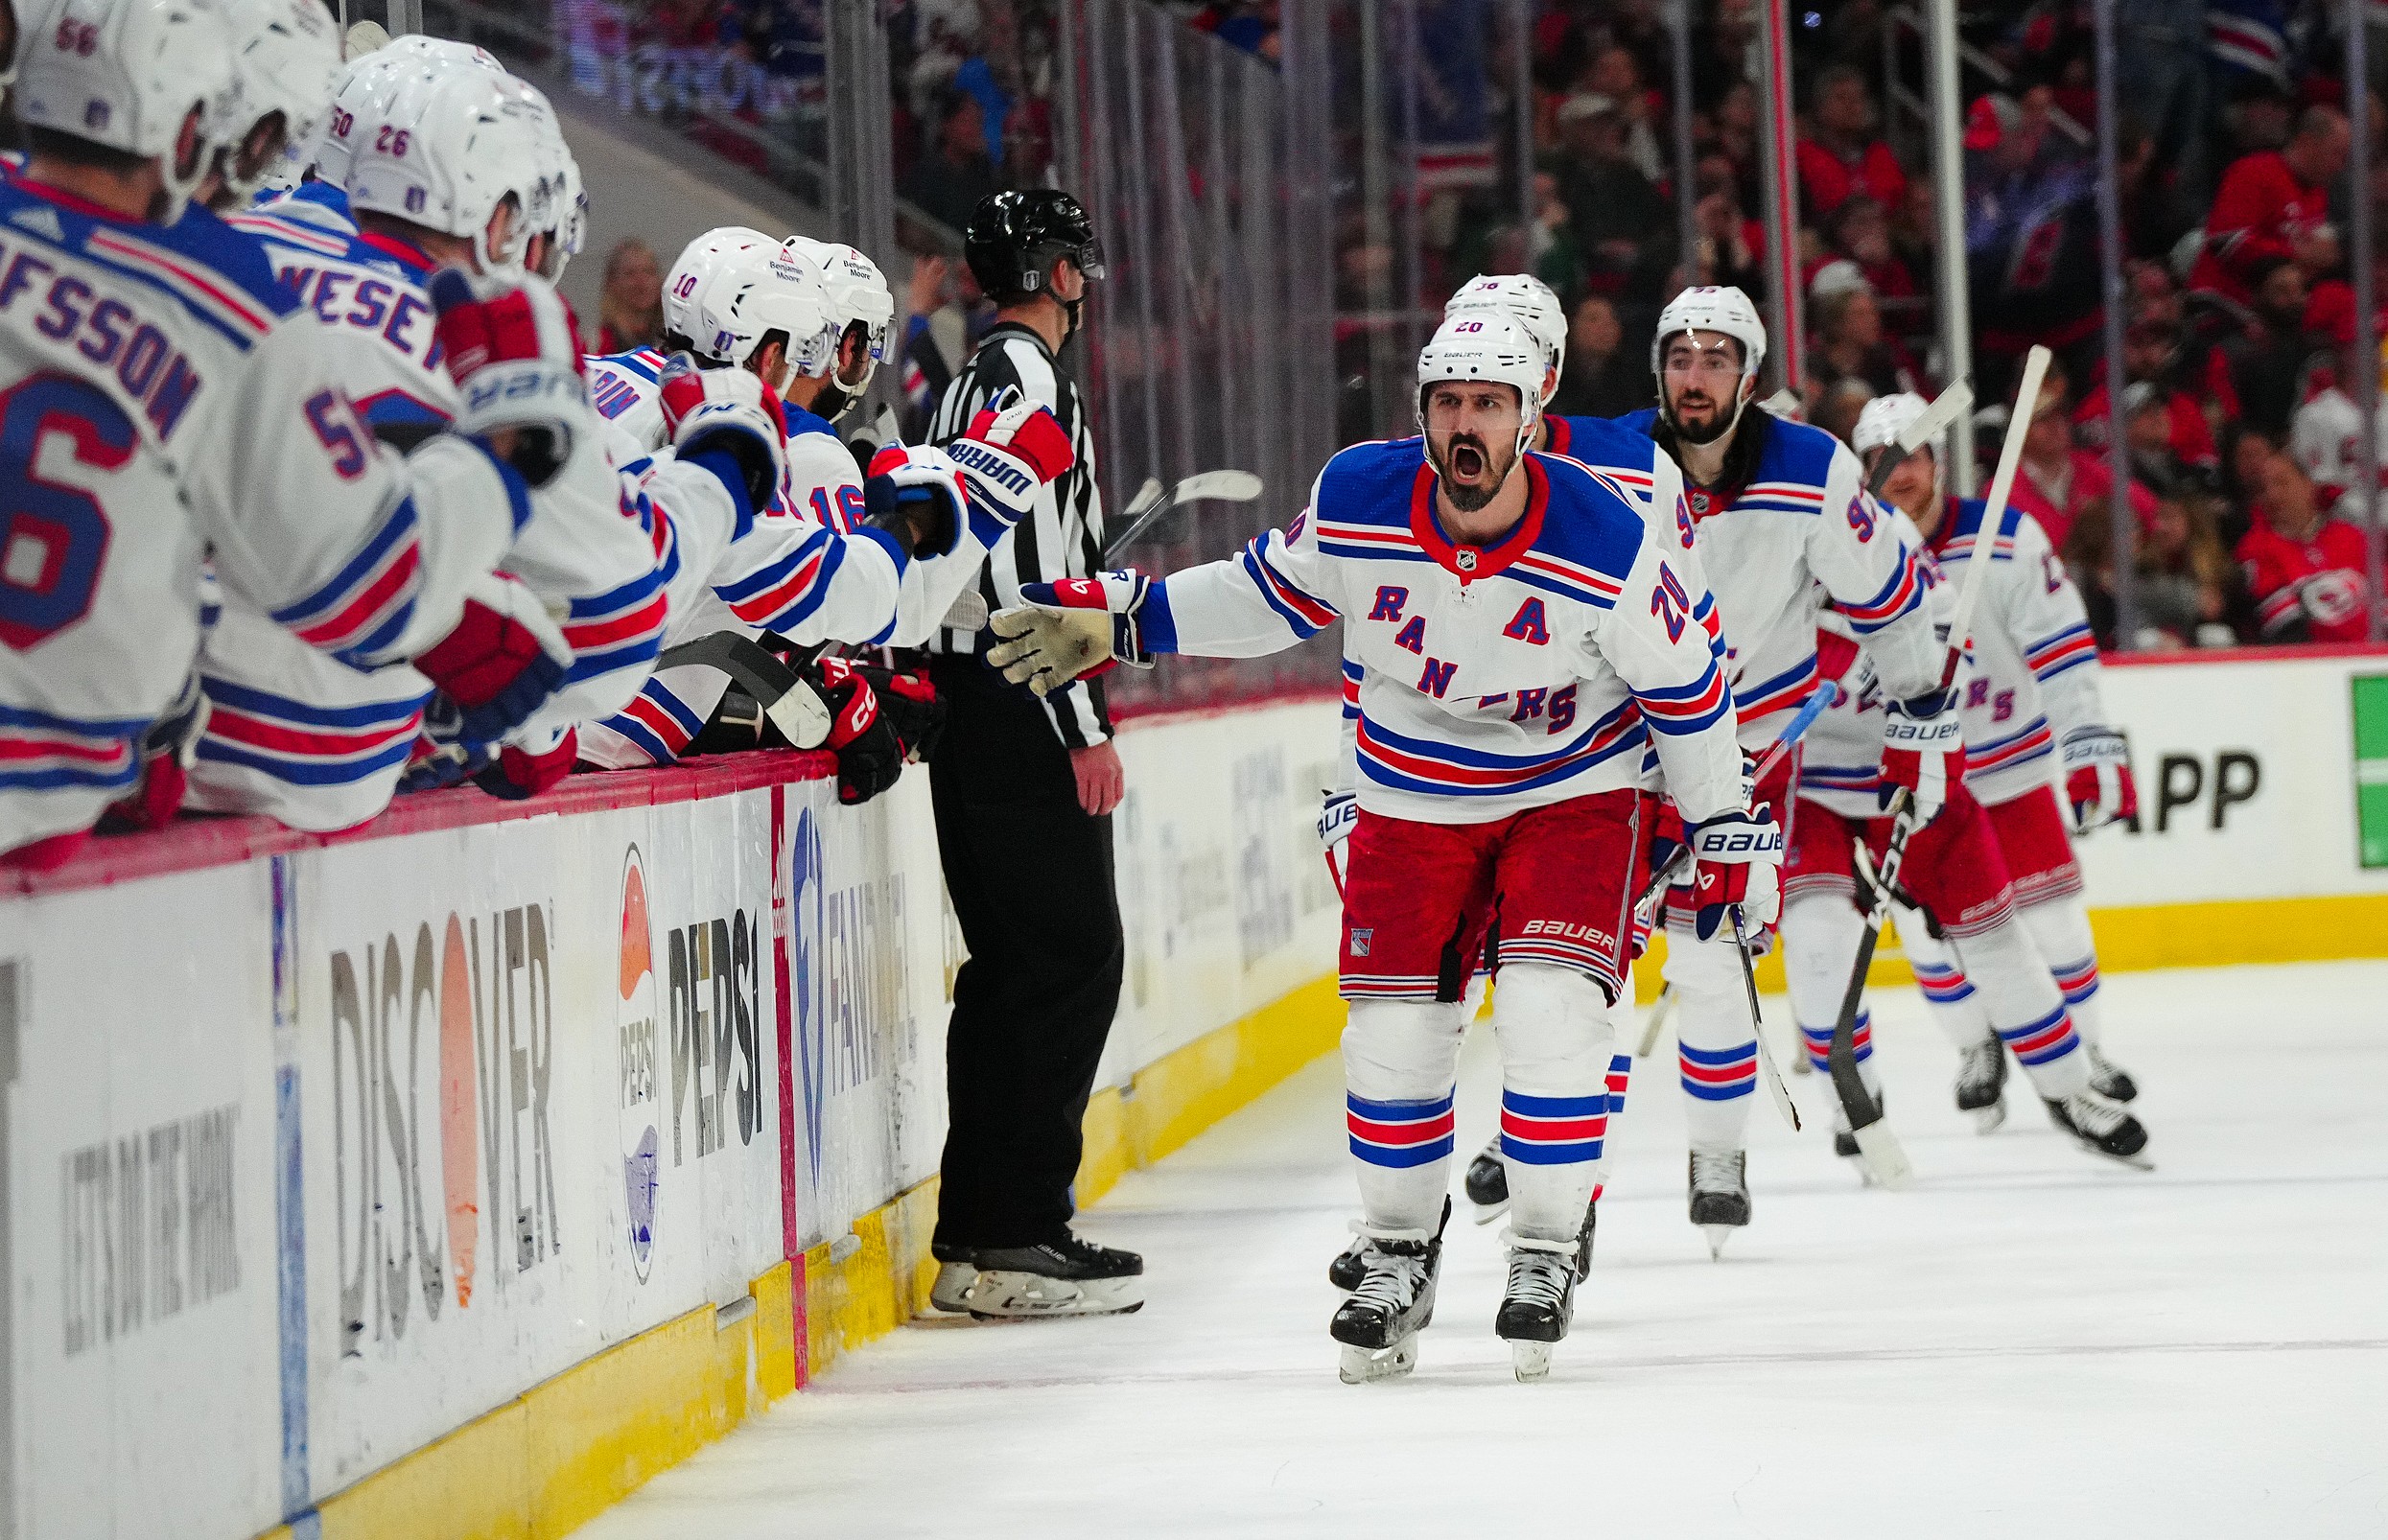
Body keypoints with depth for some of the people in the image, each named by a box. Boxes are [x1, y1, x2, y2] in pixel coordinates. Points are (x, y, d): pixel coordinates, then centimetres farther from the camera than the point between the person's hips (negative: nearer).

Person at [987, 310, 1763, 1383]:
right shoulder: (1355, 501, -17)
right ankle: (1398, 1259, 20)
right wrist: (1118, 622, -1)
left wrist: (1728, 837, -4)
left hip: (1571, 795, -3)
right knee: (1394, 1035, -1)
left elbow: (1685, 690, -10)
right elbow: (1271, 592, 4)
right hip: (1411, 801, 3)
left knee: (1549, 1011, -19)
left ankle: (1546, 1257, -1)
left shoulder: (1609, 548, -24)